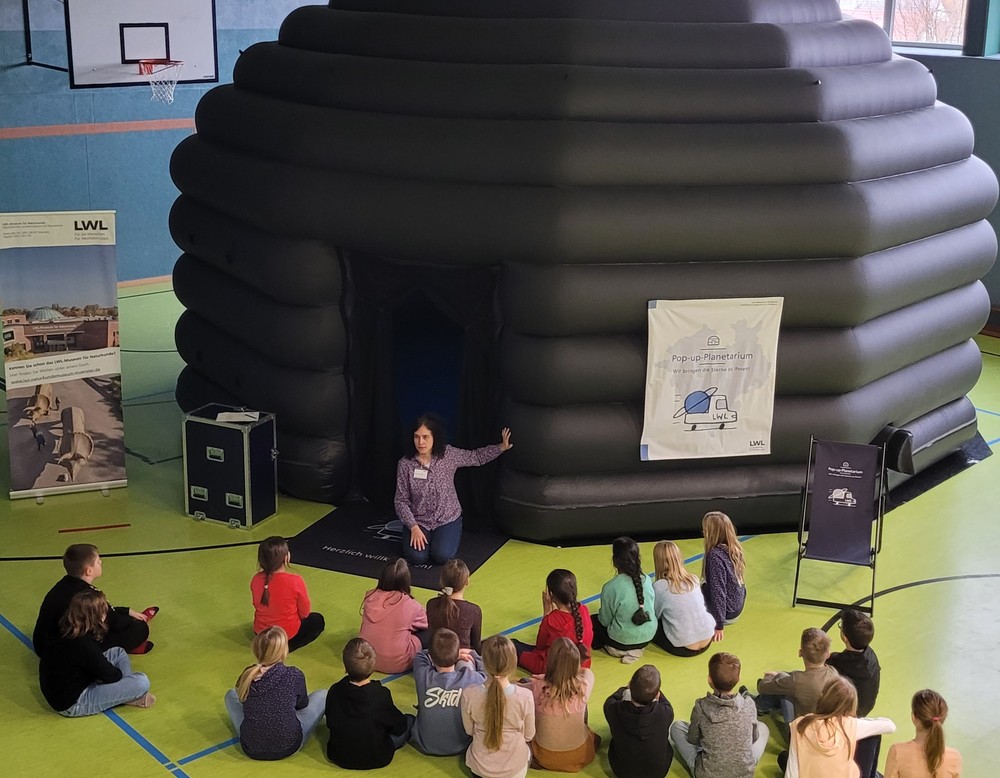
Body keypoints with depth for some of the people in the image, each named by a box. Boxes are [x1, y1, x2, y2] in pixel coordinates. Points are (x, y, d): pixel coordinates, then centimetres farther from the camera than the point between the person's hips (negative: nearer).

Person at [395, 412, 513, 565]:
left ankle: (451, 537, 13)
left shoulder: (448, 455, -9)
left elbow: (476, 457, 5)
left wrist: (501, 447, -7)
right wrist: (414, 528, -16)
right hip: (418, 521, 0)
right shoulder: (405, 464, -12)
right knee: (416, 557, -23)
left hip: (447, 519, 0)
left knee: (442, 556, -23)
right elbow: (401, 501, -7)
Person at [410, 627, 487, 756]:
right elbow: (486, 674, 0)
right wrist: (472, 654, 14)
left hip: (426, 747, 0)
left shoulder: (423, 677, -26)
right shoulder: (472, 679, -27)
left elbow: (420, 656, 0)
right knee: (465, 662, 5)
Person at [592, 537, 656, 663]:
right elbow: (651, 609, 5)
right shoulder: (647, 580, -9)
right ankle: (634, 650, 19)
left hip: (621, 642, -6)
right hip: (648, 637, 6)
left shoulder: (611, 587, -25)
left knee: (592, 621, 21)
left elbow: (605, 621, -13)